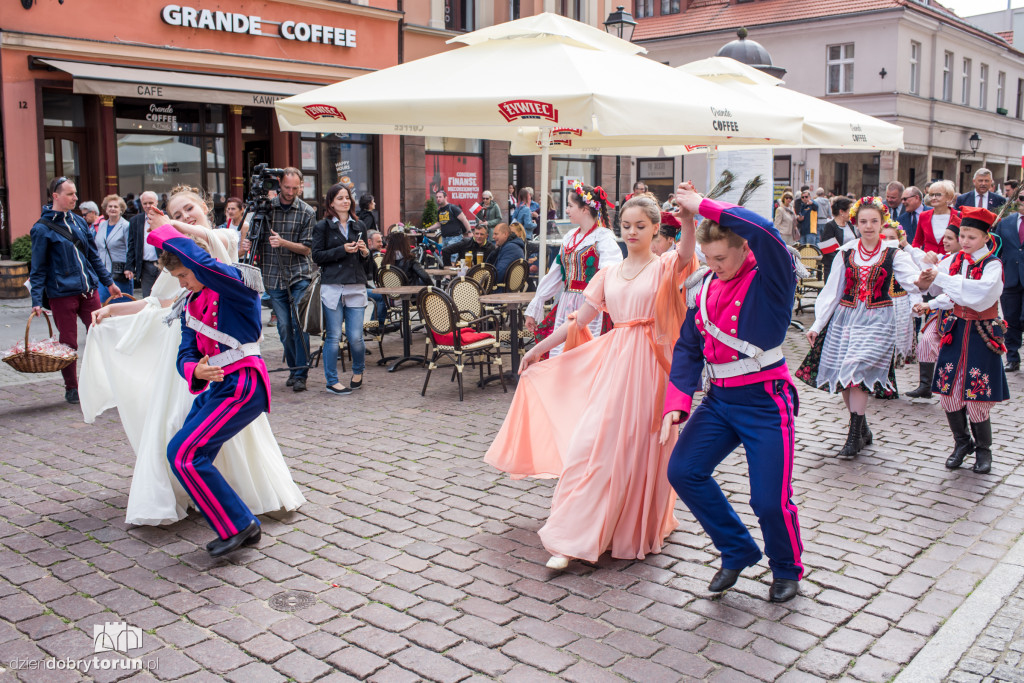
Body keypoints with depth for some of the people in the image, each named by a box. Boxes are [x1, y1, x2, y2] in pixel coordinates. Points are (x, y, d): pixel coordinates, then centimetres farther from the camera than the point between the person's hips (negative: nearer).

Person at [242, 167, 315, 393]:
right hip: (273, 277, 2)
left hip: (299, 275, -2)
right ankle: (293, 369, 18)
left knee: (300, 323, -10)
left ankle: (301, 374, -3)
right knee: (284, 327, 2)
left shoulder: (307, 212, -1)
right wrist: (246, 244, -12)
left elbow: (306, 248, -3)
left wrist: (283, 243, -19)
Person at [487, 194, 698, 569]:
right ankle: (571, 541, 1)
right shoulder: (609, 273, 13)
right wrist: (539, 349, 13)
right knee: (593, 441, -3)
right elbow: (579, 319, 15)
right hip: (611, 360, 3)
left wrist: (688, 218, -42)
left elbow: (686, 253, -23)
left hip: (648, 364, -3)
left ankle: (641, 530, 25)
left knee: (641, 448, 3)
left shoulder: (665, 267, 1)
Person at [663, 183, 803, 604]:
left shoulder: (771, 278, -11)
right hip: (719, 399, 6)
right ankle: (738, 552, 19)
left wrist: (703, 206, -26)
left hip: (765, 401, -6)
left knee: (770, 500, -6)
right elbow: (688, 347, 10)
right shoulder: (702, 288, 7)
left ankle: (787, 569, 27)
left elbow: (764, 232, -33)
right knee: (683, 471, -2)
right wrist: (677, 402, -2)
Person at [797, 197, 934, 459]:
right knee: (843, 377, 4)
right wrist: (817, 325, 7)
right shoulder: (847, 253, 6)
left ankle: (854, 436, -6)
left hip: (877, 320, -4)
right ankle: (862, 430, 23)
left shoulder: (893, 254, -2)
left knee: (856, 373, -16)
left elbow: (911, 278, -18)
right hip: (845, 317, 4)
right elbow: (831, 291, 9)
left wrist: (923, 281, -43)